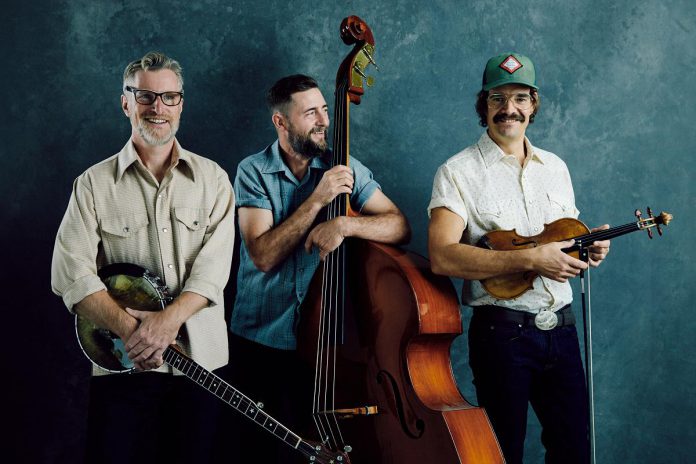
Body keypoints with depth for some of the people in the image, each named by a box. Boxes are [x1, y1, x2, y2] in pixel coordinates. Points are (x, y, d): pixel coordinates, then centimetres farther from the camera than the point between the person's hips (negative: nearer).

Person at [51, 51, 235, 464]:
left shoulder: (212, 179, 5)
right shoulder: (94, 184, 2)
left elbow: (214, 265, -6)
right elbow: (70, 275, -6)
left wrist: (169, 319, -21)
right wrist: (129, 328, -19)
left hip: (200, 355, 1)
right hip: (122, 366, -1)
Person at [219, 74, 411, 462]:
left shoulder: (344, 168, -1)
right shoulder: (254, 172, -5)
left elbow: (400, 226, -10)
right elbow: (263, 256, -16)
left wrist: (343, 224, -27)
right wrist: (317, 200, -21)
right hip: (259, 339, -1)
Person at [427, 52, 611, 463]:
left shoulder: (556, 167, 13)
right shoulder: (459, 172, -7)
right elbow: (442, 257, -20)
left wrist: (591, 247, -2)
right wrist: (530, 260, -23)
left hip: (561, 327, 5)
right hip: (502, 332, -5)